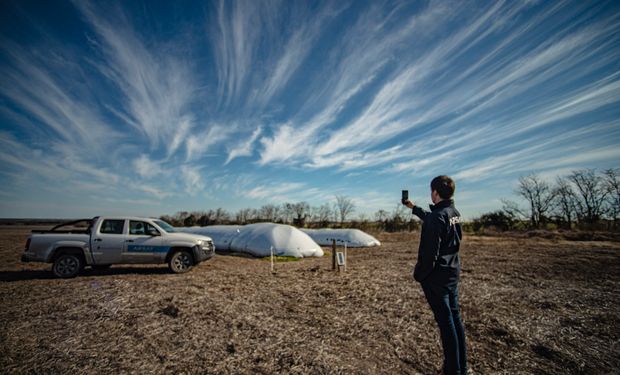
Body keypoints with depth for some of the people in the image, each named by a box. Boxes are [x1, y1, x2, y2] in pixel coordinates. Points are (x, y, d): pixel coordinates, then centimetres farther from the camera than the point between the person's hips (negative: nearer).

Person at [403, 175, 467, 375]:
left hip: (436, 276, -9)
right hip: (453, 272, 9)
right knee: (455, 318, 17)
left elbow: (429, 252, -23)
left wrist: (419, 275, -11)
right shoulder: (455, 213, 5)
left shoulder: (437, 217, -22)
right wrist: (413, 207, 35)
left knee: (445, 322, 2)